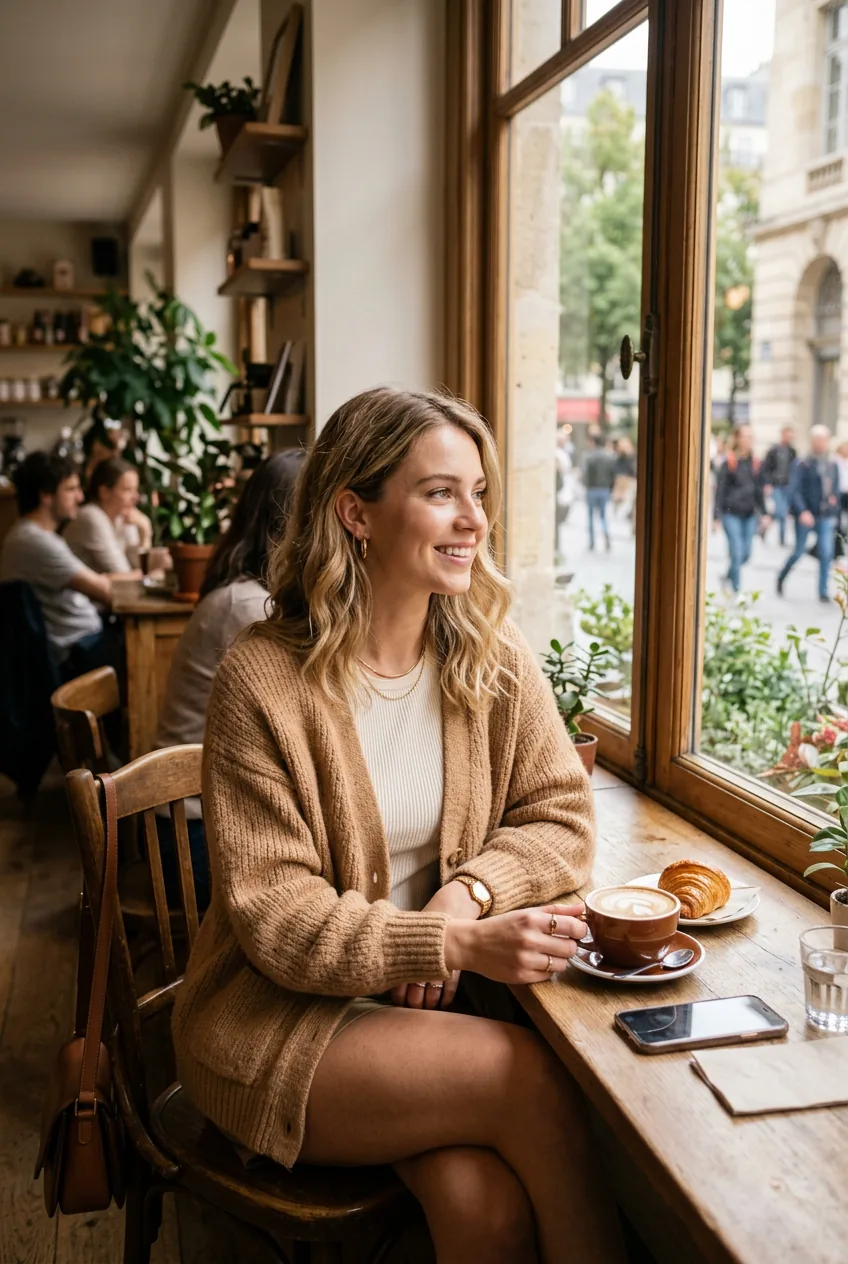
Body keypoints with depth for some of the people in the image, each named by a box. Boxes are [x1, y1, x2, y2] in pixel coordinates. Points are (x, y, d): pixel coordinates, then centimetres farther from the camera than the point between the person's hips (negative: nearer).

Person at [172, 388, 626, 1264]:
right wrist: (460, 944, -27)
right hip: (277, 1020, -3)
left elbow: (561, 819, 3)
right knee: (532, 1077, -22)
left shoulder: (494, 661, 0)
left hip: (428, 1000, 4)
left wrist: (469, 891, -17)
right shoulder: (263, 683, -15)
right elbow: (276, 919, -15)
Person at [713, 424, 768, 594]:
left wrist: (763, 513, 14)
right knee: (737, 552, -8)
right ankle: (736, 590, 1)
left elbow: (759, 490, 17)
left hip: (749, 514, 5)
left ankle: (728, 577, 33)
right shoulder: (728, 462, -5)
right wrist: (717, 516, -9)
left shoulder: (754, 463, 9)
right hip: (731, 514, -5)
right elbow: (720, 490, -5)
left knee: (746, 552, 7)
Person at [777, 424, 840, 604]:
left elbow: (836, 490, 17)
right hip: (806, 515, -4)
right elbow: (795, 490, -13)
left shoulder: (833, 465, 7)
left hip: (826, 517, 4)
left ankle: (823, 591, 5)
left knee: (826, 553, -4)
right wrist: (802, 512, -24)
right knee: (799, 551, 6)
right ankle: (781, 578, 32)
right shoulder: (803, 465, -8)